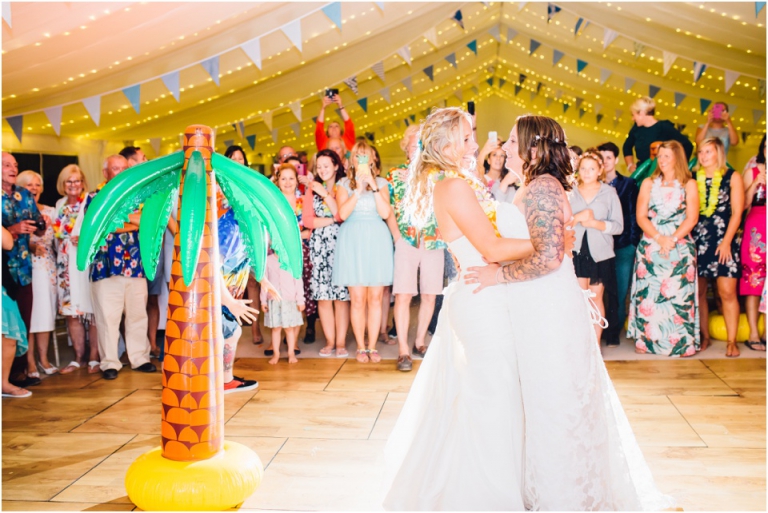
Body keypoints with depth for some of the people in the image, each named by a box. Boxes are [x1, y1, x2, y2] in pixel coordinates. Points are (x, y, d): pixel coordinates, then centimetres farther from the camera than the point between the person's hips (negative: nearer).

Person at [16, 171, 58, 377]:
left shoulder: (50, 212, 13)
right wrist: (30, 246, -22)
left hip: (47, 265, 4)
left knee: (46, 310, 4)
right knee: (28, 312, -5)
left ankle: (43, 359, 13)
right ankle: (30, 362, 2)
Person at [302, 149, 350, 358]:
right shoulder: (312, 189, 12)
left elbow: (342, 215, -10)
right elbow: (308, 220, 3)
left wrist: (326, 194, -11)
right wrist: (332, 220, -6)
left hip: (339, 243, -3)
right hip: (319, 245, 3)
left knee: (341, 294, -5)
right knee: (322, 295, 1)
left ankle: (341, 342, 1)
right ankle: (330, 341, 9)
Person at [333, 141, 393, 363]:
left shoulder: (381, 182, 11)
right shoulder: (344, 184, 9)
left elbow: (385, 213, -4)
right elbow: (342, 213, -6)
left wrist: (373, 185, -8)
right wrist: (358, 189, -9)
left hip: (377, 240, 1)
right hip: (353, 241, -1)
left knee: (375, 298, 1)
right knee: (358, 299, -2)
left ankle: (372, 347, 10)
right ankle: (361, 347, 9)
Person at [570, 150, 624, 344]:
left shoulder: (609, 193, 3)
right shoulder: (570, 193, 5)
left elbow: (618, 226, -3)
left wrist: (595, 223, -16)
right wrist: (577, 218, -19)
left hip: (600, 253, 0)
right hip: (577, 252, 0)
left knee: (596, 298, 5)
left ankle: (596, 344, 12)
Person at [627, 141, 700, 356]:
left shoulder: (689, 184, 6)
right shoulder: (649, 183, 11)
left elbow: (692, 218, -2)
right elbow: (641, 217, 2)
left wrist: (673, 239, -15)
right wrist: (659, 238, -12)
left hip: (680, 247, -1)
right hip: (650, 246, 2)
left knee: (679, 293, -4)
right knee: (648, 294, -1)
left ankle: (683, 342, 2)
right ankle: (646, 339, 6)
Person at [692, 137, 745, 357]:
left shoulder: (732, 177, 4)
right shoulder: (693, 178, 10)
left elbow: (737, 212, -1)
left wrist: (726, 241, -9)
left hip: (724, 240, -2)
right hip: (697, 240, 3)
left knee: (727, 292, -7)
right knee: (699, 291, 3)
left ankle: (732, 341, -1)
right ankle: (704, 337, 15)